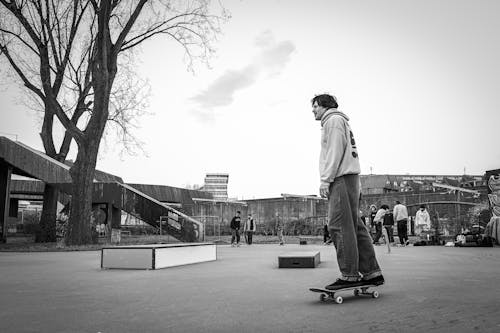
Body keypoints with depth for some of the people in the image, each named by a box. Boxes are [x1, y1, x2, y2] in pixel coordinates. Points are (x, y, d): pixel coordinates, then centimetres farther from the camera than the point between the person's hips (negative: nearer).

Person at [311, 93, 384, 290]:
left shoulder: (333, 120, 0)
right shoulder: (340, 121, 30)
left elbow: (335, 151, -13)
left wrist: (326, 179, -16)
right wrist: (328, 179, 16)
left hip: (341, 178, -10)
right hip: (348, 178, 10)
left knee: (339, 226, -12)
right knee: (354, 227, 7)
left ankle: (349, 275, -13)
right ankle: (372, 273, 9)